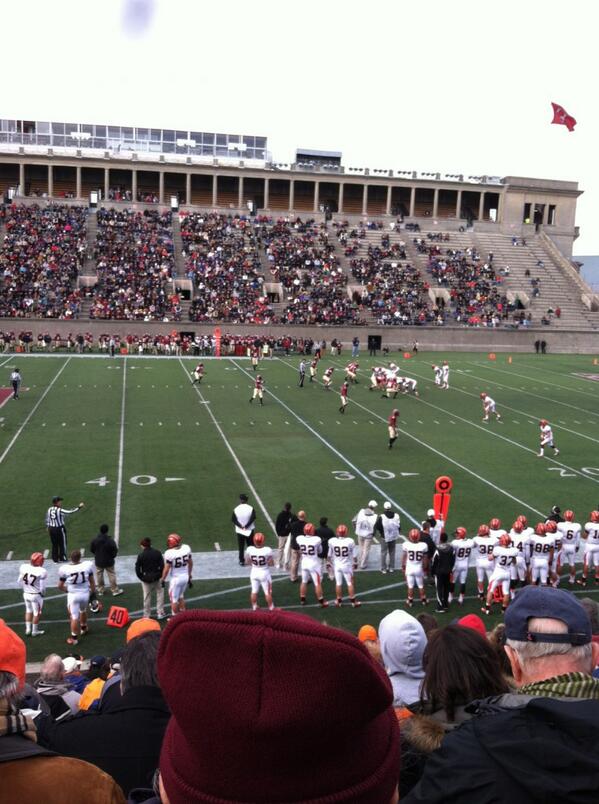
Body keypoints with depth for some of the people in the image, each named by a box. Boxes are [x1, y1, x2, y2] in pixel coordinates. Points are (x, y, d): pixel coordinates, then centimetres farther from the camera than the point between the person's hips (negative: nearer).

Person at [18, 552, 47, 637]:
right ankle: (35, 631, 26)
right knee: (37, 613, 14)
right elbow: (42, 587, -17)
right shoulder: (42, 571, -26)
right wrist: (42, 594, 5)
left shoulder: (23, 567, -13)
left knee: (28, 611, 25)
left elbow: (20, 581, 0)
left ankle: (28, 629, 31)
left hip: (26, 593, 5)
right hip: (36, 595, -5)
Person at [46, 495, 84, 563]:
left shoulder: (49, 510, 0)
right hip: (60, 529, -5)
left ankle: (55, 559, 19)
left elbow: (47, 520, 8)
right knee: (62, 543, 11)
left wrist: (48, 527, 21)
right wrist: (79, 507, -10)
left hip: (51, 529, 5)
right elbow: (70, 512, -17)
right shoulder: (60, 510, -18)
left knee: (54, 544, 14)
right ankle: (62, 557, 18)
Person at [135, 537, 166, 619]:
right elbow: (162, 566, -9)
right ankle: (160, 613, 14)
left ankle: (147, 615, 19)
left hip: (146, 579, -1)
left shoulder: (141, 556, -12)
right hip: (157, 578, 1)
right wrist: (160, 575, 3)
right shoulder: (157, 553, -8)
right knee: (160, 594, 16)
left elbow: (137, 569, -11)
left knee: (147, 597, 11)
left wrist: (142, 578, 1)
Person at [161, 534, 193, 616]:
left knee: (174, 599, 14)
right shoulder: (186, 548, -8)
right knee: (181, 596, 26)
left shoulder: (169, 553, -24)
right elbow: (190, 563, 4)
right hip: (185, 576, 6)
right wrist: (189, 576, 18)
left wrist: (163, 580, 2)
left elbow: (166, 569, -15)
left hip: (176, 578, -5)